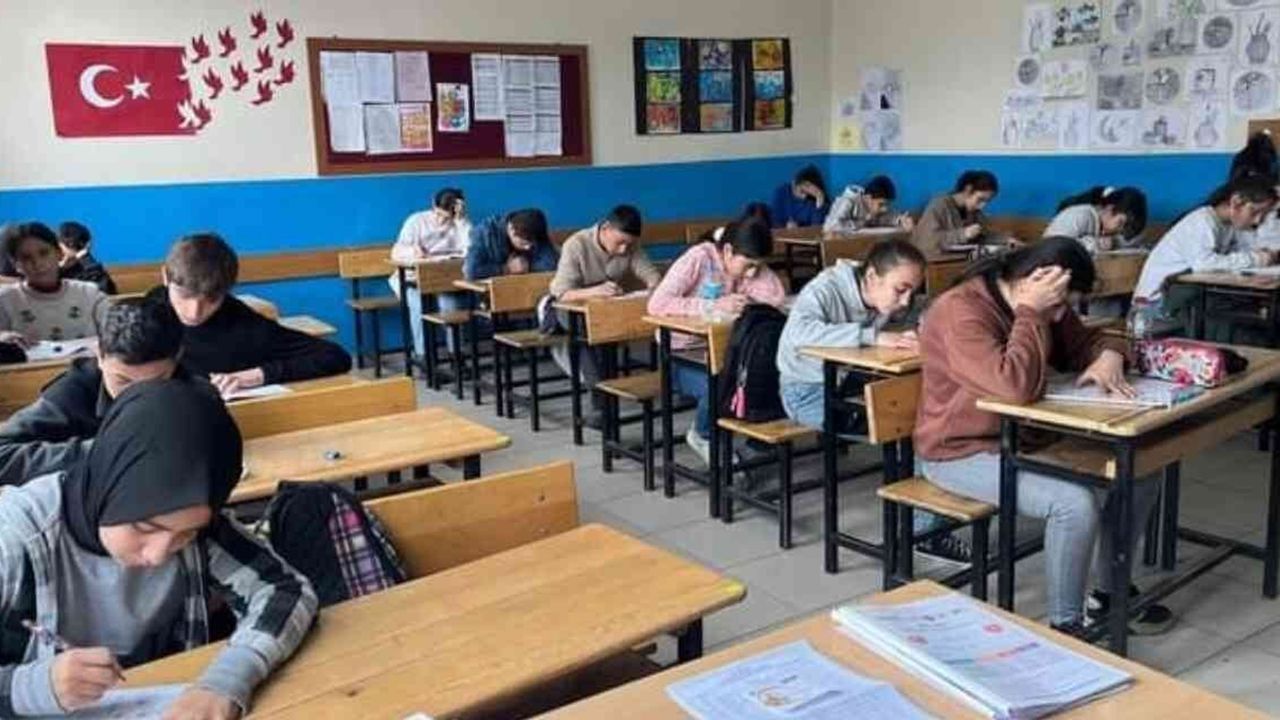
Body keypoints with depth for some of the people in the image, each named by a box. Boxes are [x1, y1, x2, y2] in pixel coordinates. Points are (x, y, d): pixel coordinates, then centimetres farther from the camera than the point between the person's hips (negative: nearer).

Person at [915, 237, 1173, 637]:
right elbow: (1016, 387, -36)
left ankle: (1110, 594, 20)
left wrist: (1109, 356, -8)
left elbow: (1086, 341, 15)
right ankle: (1065, 627, -8)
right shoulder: (959, 313, -25)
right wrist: (1030, 314, -28)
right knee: (1075, 502, -28)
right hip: (965, 452, -9)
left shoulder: (1045, 308, 2)